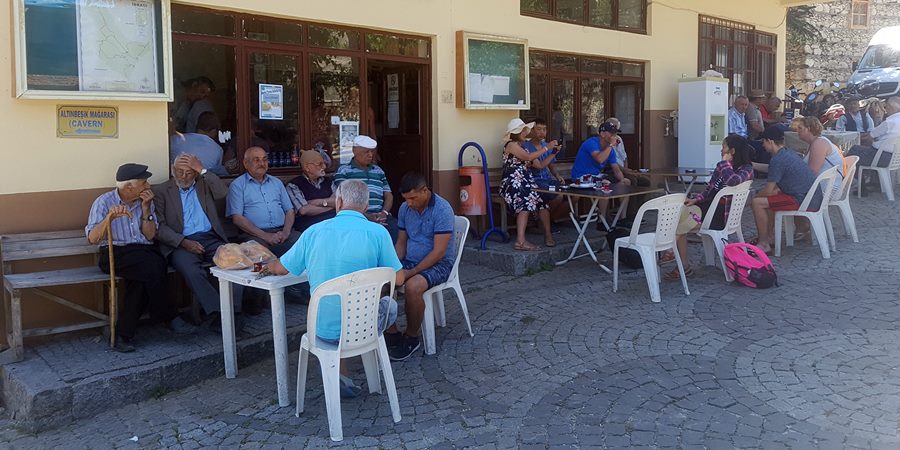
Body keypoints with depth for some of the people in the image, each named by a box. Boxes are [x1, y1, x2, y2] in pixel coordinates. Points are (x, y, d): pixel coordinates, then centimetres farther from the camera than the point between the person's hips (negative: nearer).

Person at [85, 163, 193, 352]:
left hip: (144, 250, 4)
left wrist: (146, 209, -4)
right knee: (151, 268, -32)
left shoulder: (147, 201, 12)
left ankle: (123, 334, -22)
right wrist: (110, 217, -27)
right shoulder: (104, 202, 0)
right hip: (115, 252, -4)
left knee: (144, 278, -32)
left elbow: (150, 236, 6)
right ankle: (169, 317, -13)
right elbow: (92, 238, -11)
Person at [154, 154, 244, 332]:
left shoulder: (204, 184, 21)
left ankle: (234, 311, -27)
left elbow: (222, 193, 1)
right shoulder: (161, 191, 11)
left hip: (211, 239, 3)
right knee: (193, 271, -35)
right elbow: (159, 227, 1)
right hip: (181, 243, -3)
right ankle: (216, 314, -33)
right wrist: (184, 242, -14)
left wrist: (203, 170, -2)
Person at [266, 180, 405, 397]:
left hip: (323, 329, 1)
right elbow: (398, 279, -5)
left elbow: (280, 268, 9)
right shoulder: (377, 232, -11)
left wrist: (265, 265, 32)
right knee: (389, 305, 30)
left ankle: (341, 377, 19)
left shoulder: (314, 231, -2)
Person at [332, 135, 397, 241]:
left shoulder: (378, 171, 25)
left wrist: (384, 212, -1)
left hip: (380, 216, 4)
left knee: (395, 226, -27)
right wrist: (366, 216, -14)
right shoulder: (343, 171, 9)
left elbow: (388, 196, 21)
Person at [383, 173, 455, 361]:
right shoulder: (405, 208, 5)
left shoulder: (442, 209, -17)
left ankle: (412, 338, -12)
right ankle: (392, 335, -7)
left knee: (412, 286, -36)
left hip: (438, 264, -6)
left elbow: (438, 252, -20)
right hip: (410, 261, 7)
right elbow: (401, 242, 13)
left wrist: (412, 272, -24)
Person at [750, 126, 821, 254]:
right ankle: (768, 237, 28)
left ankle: (764, 245, -5)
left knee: (757, 203, -12)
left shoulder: (777, 160, -17)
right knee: (769, 199, 26)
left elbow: (768, 191, -13)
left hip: (803, 201, -11)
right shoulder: (789, 152, 14)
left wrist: (754, 197, 7)